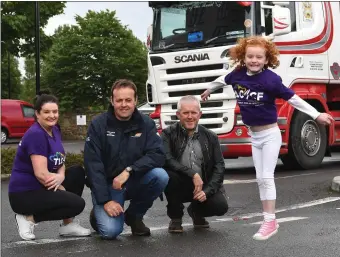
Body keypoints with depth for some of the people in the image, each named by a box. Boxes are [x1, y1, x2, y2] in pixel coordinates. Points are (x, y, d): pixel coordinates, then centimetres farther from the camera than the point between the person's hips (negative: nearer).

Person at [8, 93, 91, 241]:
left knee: (78, 173, 4)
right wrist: (62, 190, -11)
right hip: (24, 194, -9)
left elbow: (60, 162, 10)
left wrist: (61, 176, -14)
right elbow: (41, 174, -25)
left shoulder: (55, 131, 8)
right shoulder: (35, 134, -20)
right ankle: (30, 217, -6)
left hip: (40, 187, 9)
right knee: (77, 203, -17)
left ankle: (67, 225, 6)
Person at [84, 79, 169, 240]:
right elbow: (93, 165, -15)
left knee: (160, 176, -27)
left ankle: (134, 215, -1)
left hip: (134, 182, 3)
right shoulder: (98, 125, -11)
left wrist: (129, 170, -31)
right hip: (107, 184, -3)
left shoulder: (146, 124, -5)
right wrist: (105, 200, -22)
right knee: (111, 231, -25)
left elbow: (157, 155, -17)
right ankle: (98, 214, 15)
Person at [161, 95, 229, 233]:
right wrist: (192, 174, -26)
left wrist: (207, 191, -14)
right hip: (180, 186, -2)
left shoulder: (210, 137, 5)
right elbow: (166, 160, -18)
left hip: (203, 186, 2)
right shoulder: (168, 134, -2)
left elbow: (219, 166, 0)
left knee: (221, 206, -24)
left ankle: (196, 211, 15)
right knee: (168, 176, -34)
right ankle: (175, 218, -6)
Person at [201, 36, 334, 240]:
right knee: (260, 179, 8)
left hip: (270, 134, -6)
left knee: (267, 177, -8)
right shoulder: (237, 75, -5)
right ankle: (270, 220, 16)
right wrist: (208, 90, 36)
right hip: (254, 135, 6)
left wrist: (317, 115, -15)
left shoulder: (271, 79, -20)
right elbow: (222, 80, 17)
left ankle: (270, 221, -1)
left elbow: (293, 99, -15)